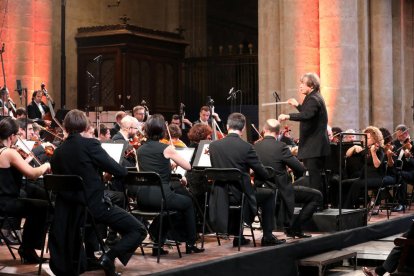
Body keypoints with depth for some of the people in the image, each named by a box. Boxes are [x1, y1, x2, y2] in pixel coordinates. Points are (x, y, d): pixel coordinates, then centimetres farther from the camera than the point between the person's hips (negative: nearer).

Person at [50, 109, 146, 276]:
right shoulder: (90, 144, -13)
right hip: (95, 205, -7)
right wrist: (108, 170, 10)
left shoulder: (57, 152, 3)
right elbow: (120, 172, -13)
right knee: (139, 230, 2)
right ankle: (109, 257, -16)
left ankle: (89, 257, 36)